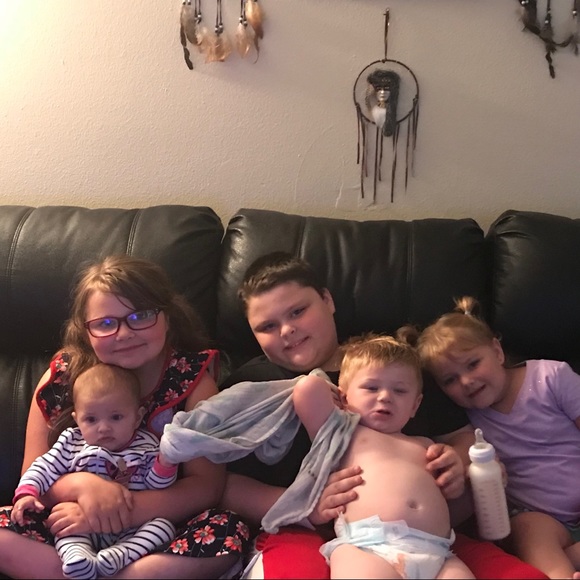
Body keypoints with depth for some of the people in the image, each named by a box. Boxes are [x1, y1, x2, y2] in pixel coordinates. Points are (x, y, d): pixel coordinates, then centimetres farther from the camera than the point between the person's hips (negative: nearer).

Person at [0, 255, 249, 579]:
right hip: (74, 532, 2)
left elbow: (206, 484, -14)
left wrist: (122, 511, -26)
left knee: (229, 534, -30)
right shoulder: (61, 379, -6)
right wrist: (81, 485, -24)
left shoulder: (193, 378, -10)